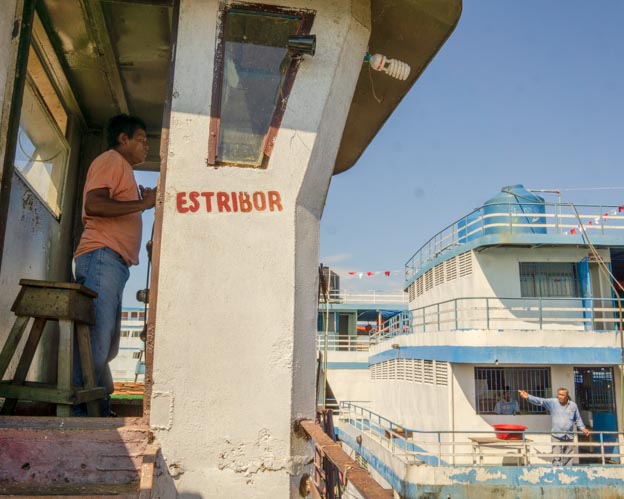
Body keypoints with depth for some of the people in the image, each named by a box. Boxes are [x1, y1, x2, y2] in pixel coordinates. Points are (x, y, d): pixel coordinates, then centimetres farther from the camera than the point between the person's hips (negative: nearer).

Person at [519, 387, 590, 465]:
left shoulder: (573, 405, 7)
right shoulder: (552, 402, -3)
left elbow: (578, 419, 20)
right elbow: (540, 401, -16)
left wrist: (583, 428, 9)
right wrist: (528, 397, -30)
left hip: (569, 436, 3)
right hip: (556, 436, -3)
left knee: (569, 459, 10)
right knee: (556, 459, -5)